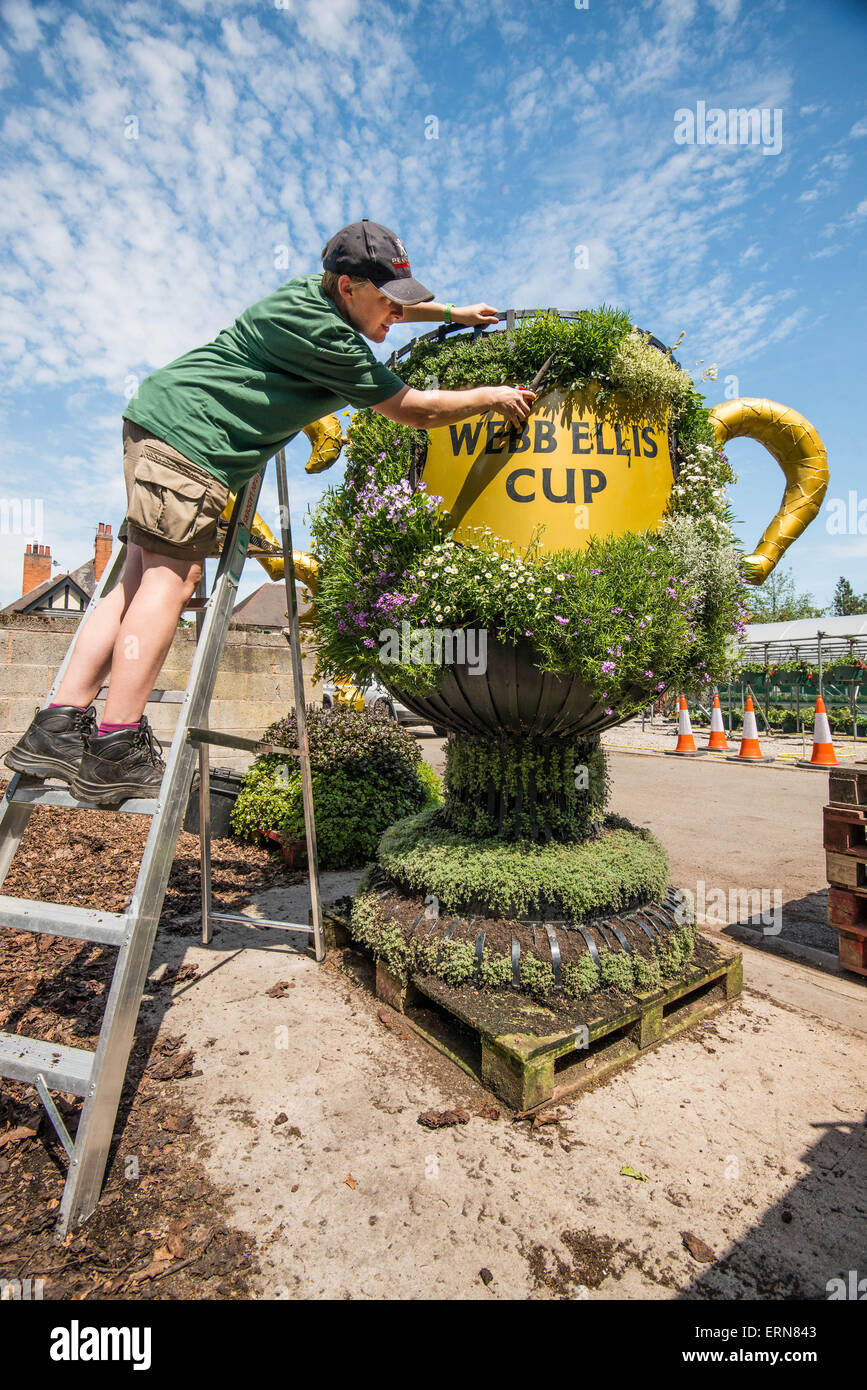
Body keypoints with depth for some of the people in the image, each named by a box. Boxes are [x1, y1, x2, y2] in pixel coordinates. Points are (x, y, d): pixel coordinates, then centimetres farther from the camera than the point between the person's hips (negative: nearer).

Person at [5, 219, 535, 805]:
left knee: (141, 579, 2)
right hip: (189, 432, -10)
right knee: (171, 578, -16)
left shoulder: (311, 291, 18)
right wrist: (492, 397, 6)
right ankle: (115, 750, -18)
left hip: (157, 424, 10)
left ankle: (60, 725, 2)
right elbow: (416, 410, -7)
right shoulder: (326, 337, -12)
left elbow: (382, 309, 39)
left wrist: (453, 312, 44)